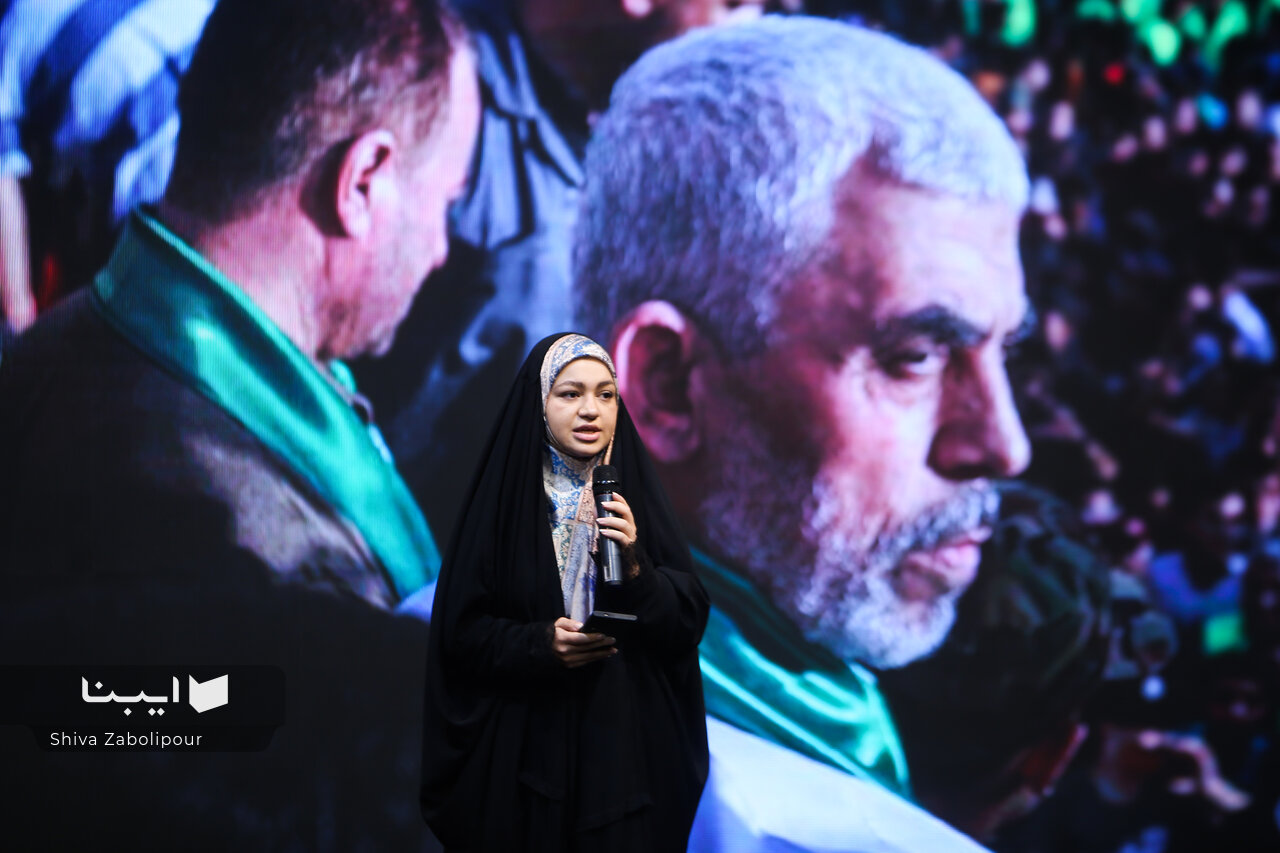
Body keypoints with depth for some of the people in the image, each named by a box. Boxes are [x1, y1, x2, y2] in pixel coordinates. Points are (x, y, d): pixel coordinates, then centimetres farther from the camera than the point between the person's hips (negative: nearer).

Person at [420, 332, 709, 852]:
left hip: (627, 747, 2)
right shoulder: (504, 499, -3)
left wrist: (635, 567, -18)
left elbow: (689, 623, -1)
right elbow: (460, 631, -4)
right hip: (526, 749, -2)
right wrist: (541, 645, -20)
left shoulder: (636, 494, 3)